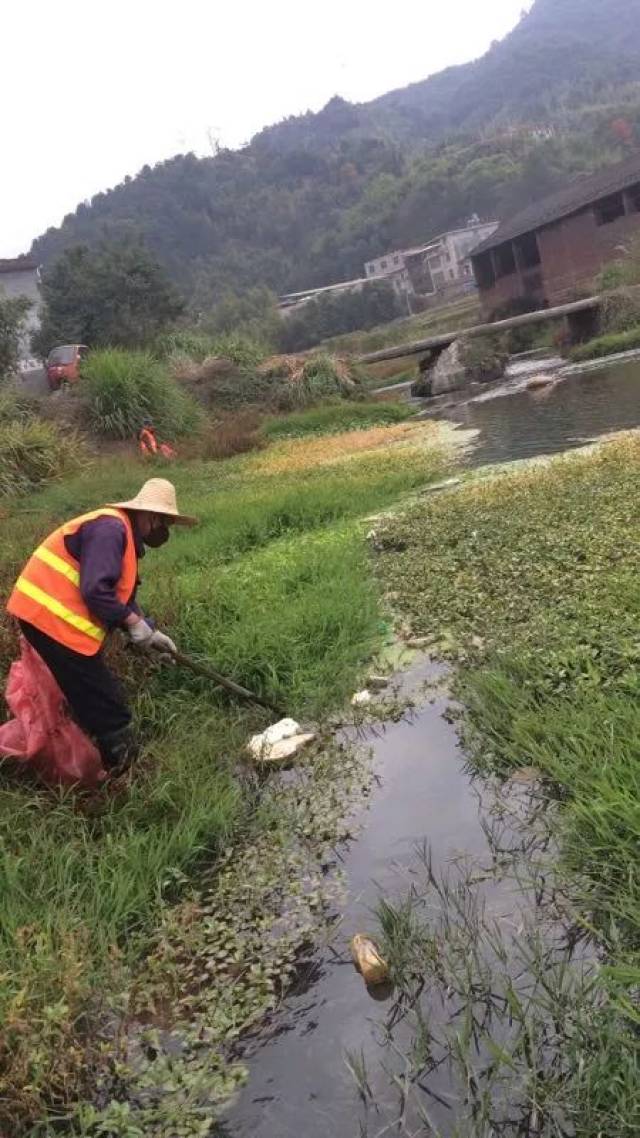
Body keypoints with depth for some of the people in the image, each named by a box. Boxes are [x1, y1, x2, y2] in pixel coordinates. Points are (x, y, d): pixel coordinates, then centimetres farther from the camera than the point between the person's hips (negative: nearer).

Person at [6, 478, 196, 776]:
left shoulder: (123, 534, 16)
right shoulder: (110, 528, -18)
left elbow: (121, 595, 20)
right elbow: (95, 591, -27)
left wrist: (149, 632, 11)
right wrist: (134, 622, -14)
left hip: (53, 617, 11)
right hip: (51, 618, -11)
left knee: (98, 701, 20)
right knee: (109, 707, -2)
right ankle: (124, 768, 9)